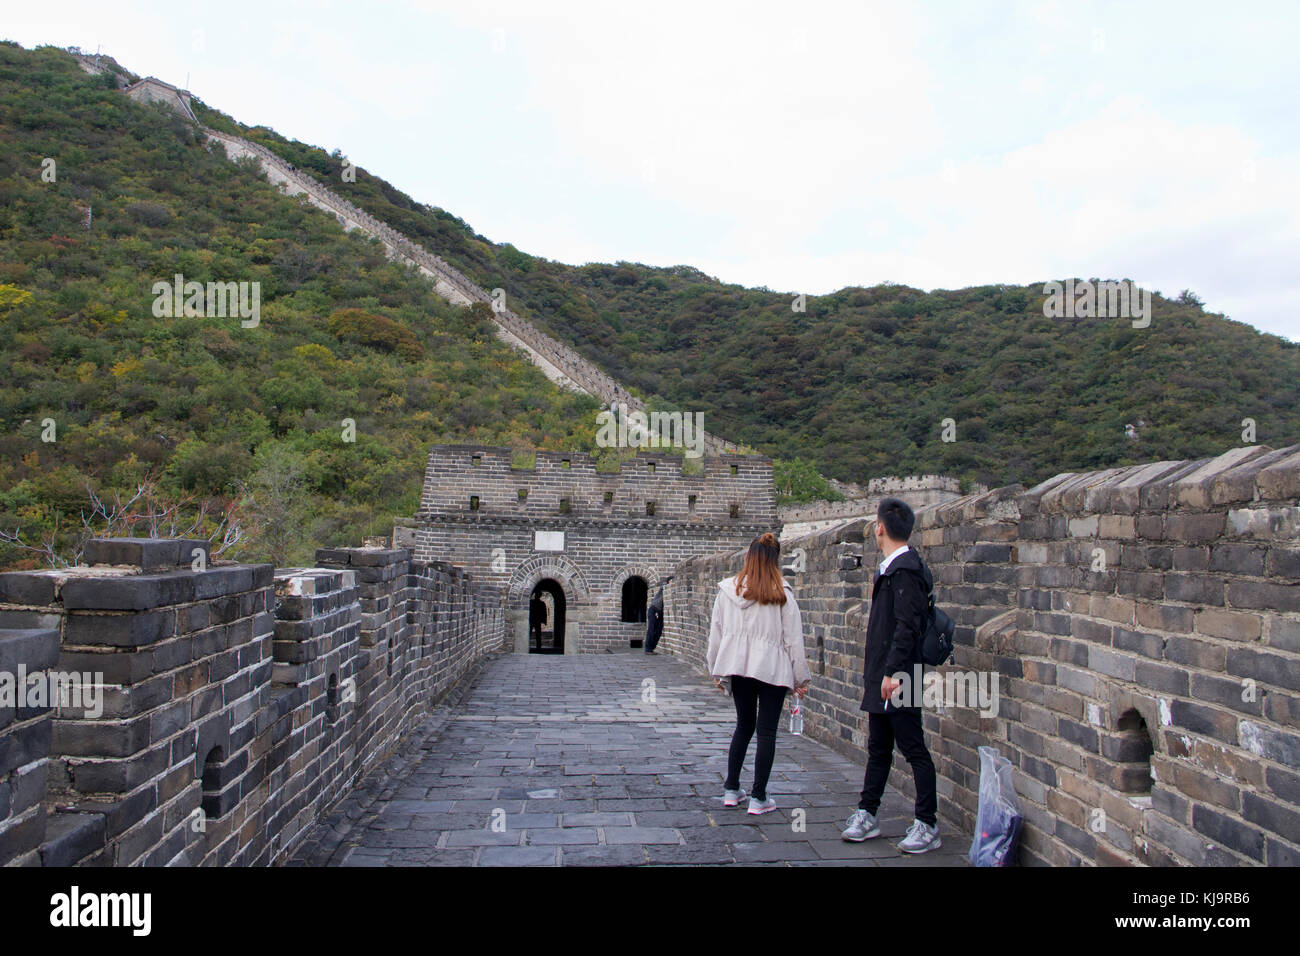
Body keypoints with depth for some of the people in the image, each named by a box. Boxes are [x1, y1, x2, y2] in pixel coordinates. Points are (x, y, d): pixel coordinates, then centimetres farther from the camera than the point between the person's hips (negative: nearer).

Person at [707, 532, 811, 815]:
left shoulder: (728, 590, 1)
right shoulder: (782, 593, -8)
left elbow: (716, 633, 6)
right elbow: (793, 638, -5)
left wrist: (717, 672, 17)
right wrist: (800, 678, 4)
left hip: (738, 667, 4)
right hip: (772, 669, -3)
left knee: (743, 726, 19)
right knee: (767, 732, 4)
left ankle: (731, 789, 23)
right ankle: (758, 797, 7)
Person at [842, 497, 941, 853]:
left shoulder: (905, 569, -17)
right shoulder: (891, 567, 13)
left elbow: (907, 626, -23)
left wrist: (892, 673, -25)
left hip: (898, 679, -10)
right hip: (881, 678, 10)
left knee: (914, 749, 0)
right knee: (878, 747, 16)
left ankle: (927, 825, 10)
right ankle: (866, 815, 25)